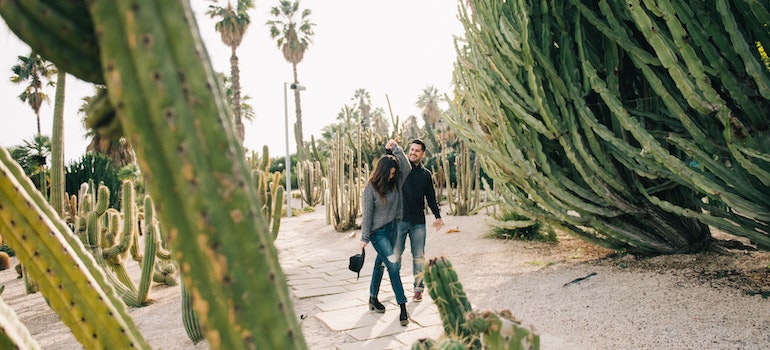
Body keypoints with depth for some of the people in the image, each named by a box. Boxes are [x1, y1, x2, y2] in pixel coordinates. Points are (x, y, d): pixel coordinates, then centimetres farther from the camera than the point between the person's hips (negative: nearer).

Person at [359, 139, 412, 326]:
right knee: (393, 265, -13)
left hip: (393, 228, 6)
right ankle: (403, 307, -8)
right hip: (378, 232, -6)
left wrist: (396, 149, -13)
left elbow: (407, 168, -8)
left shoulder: (395, 182, 2)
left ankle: (373, 298, 33)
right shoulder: (371, 188, -13)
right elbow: (367, 214, -11)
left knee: (381, 263, 18)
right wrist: (365, 238, -8)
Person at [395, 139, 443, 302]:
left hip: (418, 221, 2)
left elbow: (431, 197, 15)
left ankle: (418, 288, 10)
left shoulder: (426, 174, 11)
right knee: (395, 254, 3)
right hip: (399, 219, -1)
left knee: (419, 256, 3)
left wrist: (437, 216, 5)